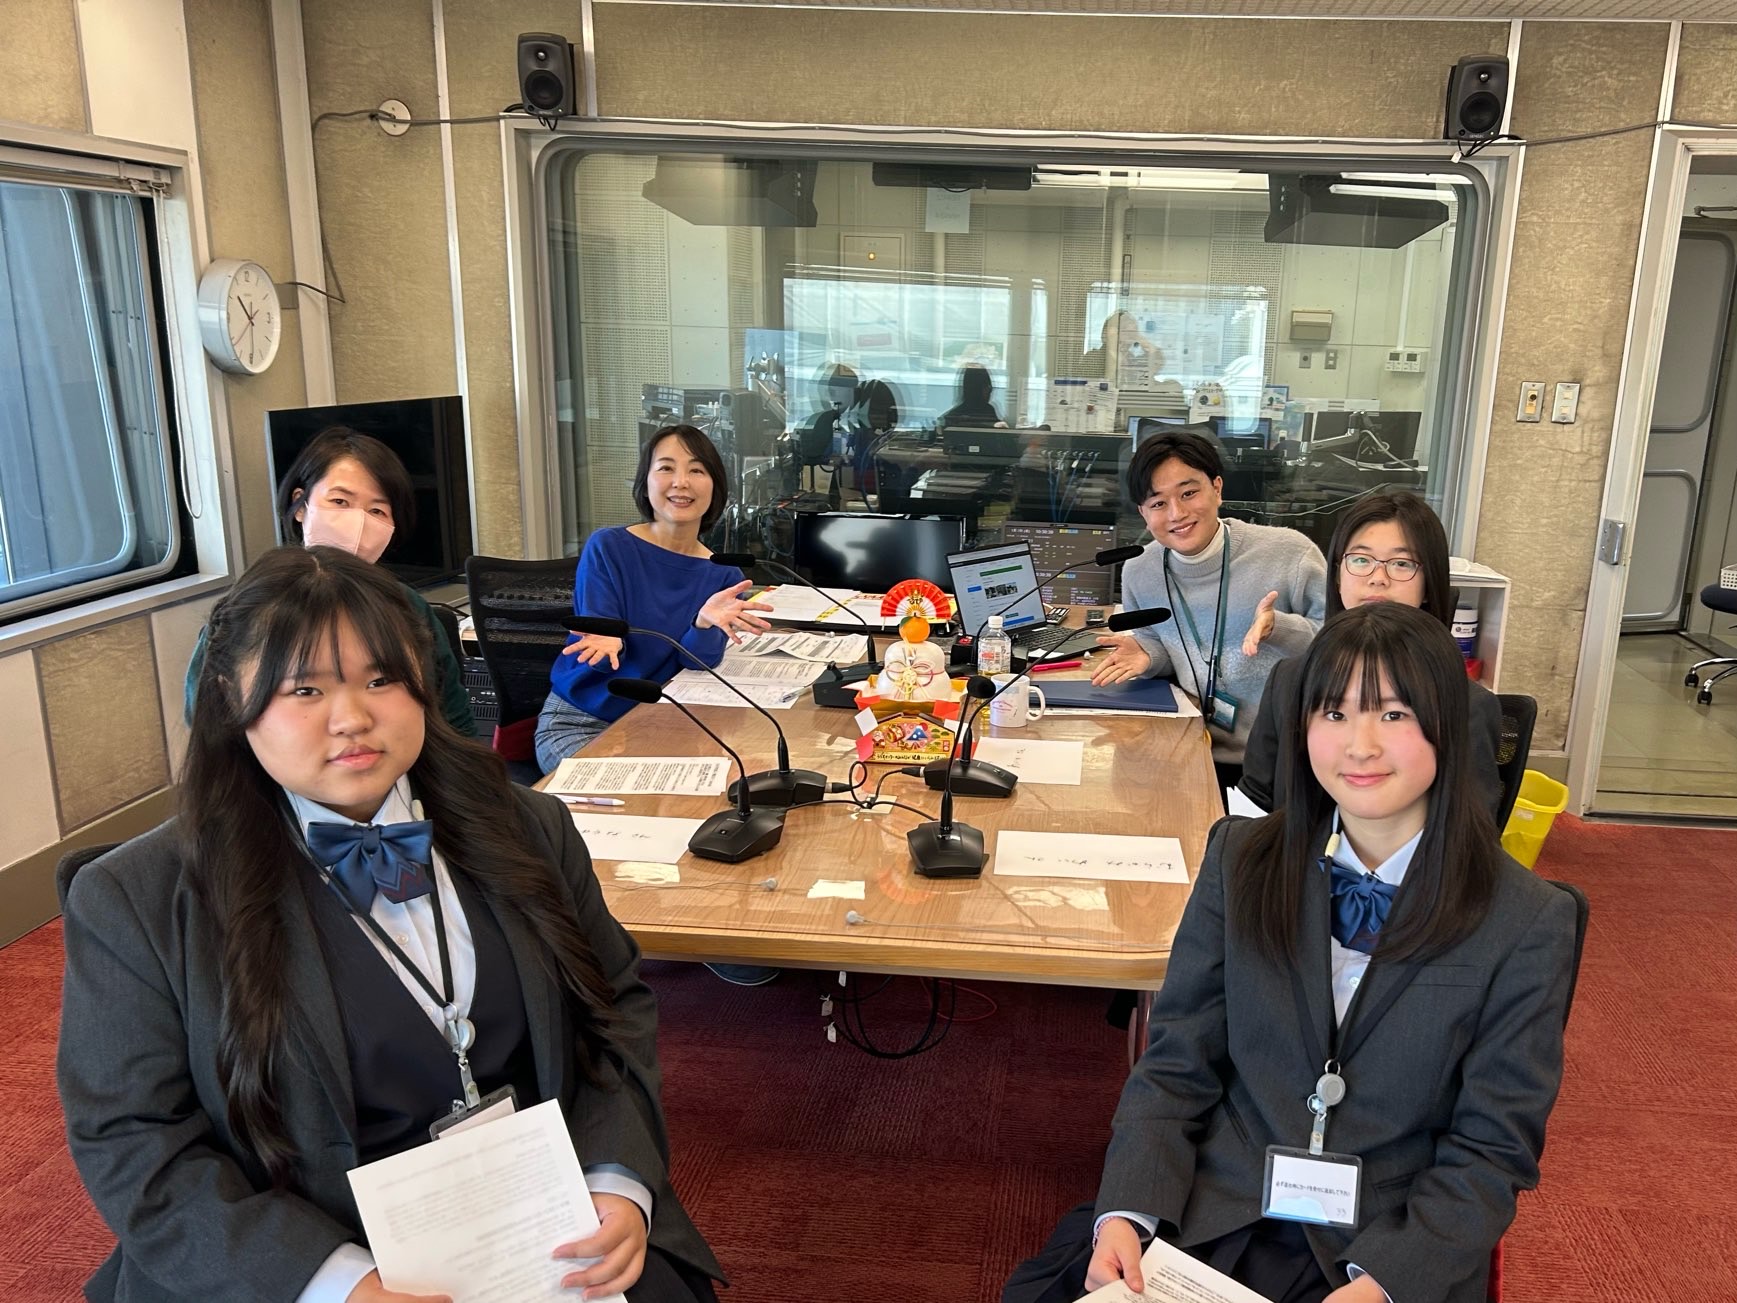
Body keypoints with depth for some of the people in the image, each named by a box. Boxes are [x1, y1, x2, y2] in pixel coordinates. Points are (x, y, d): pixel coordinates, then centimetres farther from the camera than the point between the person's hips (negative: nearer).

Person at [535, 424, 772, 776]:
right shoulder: (607, 548, -10)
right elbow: (602, 654, -13)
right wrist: (610, 642, -38)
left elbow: (696, 664, -12)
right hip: (581, 721, -3)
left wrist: (705, 622, -34)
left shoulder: (724, 576, -1)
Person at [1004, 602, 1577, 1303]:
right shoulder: (1240, 857, -1)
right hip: (1210, 1212, 1)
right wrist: (1126, 1212, -14)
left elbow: (1491, 1150, -3)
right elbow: (1177, 1066, 0)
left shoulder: (1526, 922, -7)